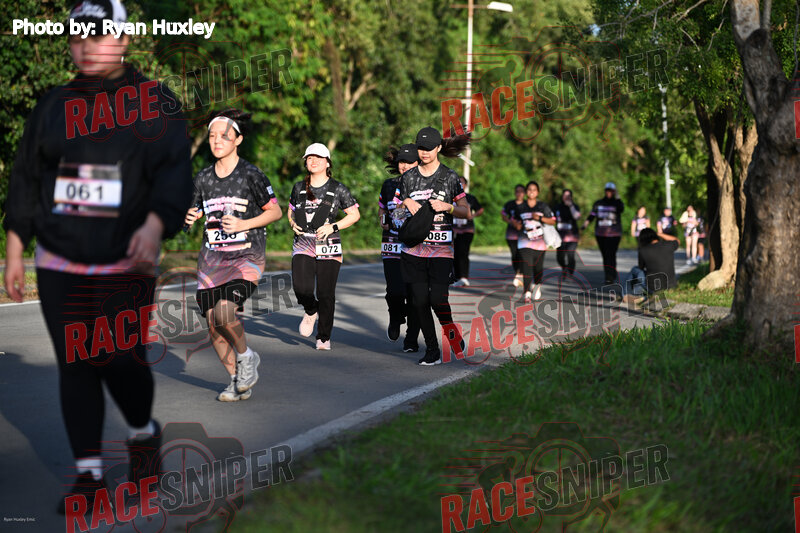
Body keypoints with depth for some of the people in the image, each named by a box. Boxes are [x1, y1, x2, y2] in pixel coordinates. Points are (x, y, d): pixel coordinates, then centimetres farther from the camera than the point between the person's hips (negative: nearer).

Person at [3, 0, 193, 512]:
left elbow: (174, 173, -13)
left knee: (123, 361, -5)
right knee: (75, 367, 3)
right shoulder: (53, 107, 10)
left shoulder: (155, 104, -1)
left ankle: (144, 432, 27)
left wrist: (155, 226, -30)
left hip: (127, 267, -3)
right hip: (59, 267, 3)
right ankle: (89, 473, 13)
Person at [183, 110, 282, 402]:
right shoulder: (203, 177, 8)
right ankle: (238, 382, 20)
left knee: (224, 313, -24)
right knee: (213, 325, 1)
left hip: (246, 257, -5)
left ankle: (246, 356, 7)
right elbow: (197, 210, 19)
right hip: (212, 257, 5)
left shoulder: (251, 174, -6)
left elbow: (275, 211, -2)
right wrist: (190, 218, -5)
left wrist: (243, 225, -15)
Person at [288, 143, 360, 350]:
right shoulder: (299, 188, 11)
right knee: (301, 288, -14)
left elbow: (355, 214, 6)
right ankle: (311, 311, 21)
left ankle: (324, 337, 12)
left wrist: (333, 227, -7)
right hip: (303, 245, 2)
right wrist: (293, 223, 4)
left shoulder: (338, 189, 1)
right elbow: (291, 210, 27)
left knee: (326, 293, -3)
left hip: (328, 247, -2)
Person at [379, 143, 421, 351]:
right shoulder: (389, 185, 10)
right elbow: (381, 209, 25)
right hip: (393, 247, 1)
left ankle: (411, 339, 16)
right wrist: (384, 221, 5)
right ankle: (396, 318, 21)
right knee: (395, 292, -13)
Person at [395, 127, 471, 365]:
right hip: (414, 247, 3)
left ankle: (451, 333, 16)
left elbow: (466, 211, 6)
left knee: (437, 298, -14)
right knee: (419, 299, -2)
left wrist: (447, 206, -12)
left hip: (442, 249, -3)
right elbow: (399, 210, 19)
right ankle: (432, 350, 10)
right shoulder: (408, 177, 11)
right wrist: (407, 204, -2)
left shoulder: (450, 177, 3)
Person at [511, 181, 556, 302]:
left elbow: (553, 221, 3)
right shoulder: (521, 208, 8)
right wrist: (517, 224, -2)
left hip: (540, 242, 0)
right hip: (525, 241, 0)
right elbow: (518, 224, 21)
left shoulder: (543, 206, 4)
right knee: (526, 266, -14)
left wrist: (540, 218, -11)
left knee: (538, 267, 7)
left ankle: (537, 285, 38)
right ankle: (527, 293, -18)